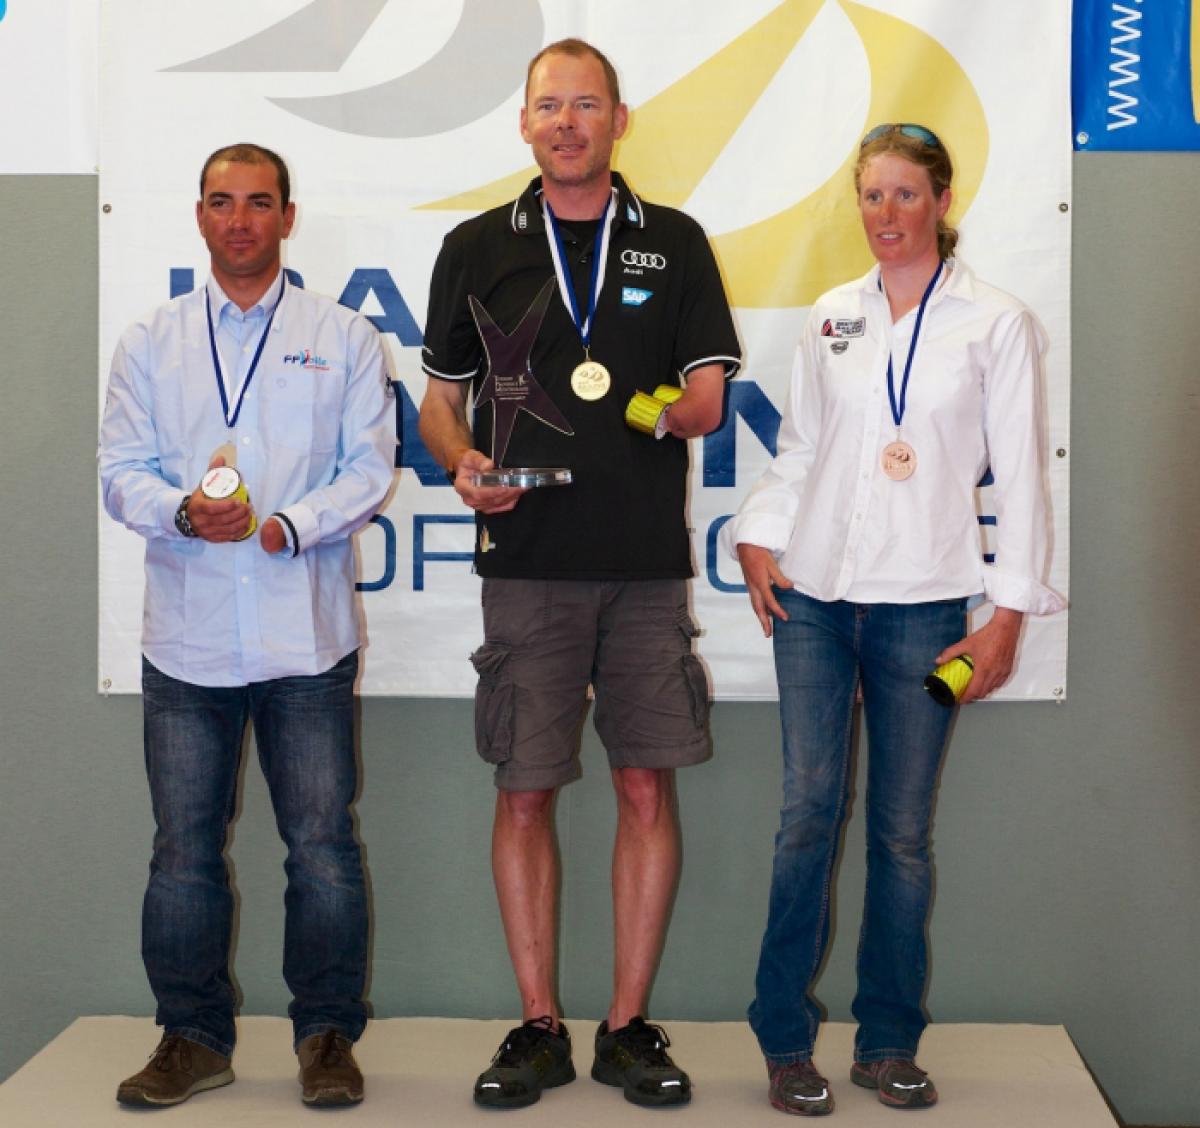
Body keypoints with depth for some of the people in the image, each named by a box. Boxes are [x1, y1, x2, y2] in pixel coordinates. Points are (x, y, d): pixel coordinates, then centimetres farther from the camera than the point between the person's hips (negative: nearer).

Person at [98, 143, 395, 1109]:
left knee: (323, 843, -1)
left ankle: (327, 1034, 14)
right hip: (187, 636, 2)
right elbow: (121, 470, 7)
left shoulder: (344, 339, 8)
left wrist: (287, 526, -15)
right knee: (184, 848, 6)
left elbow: (369, 468, 1)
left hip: (307, 633, -2)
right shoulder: (151, 343, 13)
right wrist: (184, 513, -13)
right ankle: (193, 1037, 19)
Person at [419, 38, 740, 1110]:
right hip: (526, 561, 0)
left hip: (648, 562, 0)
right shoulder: (477, 247, 10)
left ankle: (629, 1026, 14)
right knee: (525, 791, 2)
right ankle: (539, 1027, 14)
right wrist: (464, 461, -8)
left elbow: (710, 397, 8)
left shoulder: (673, 242, 10)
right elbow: (441, 398, 13)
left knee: (647, 787, 1)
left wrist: (676, 406, -15)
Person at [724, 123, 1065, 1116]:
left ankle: (890, 1043, 17)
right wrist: (757, 535, 1)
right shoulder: (832, 317, 11)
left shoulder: (997, 324, 2)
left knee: (903, 830, 4)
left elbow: (1019, 475, 0)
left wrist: (1009, 612, -5)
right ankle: (786, 1041, 8)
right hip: (814, 594, 2)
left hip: (924, 604, -2)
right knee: (810, 810, -2)